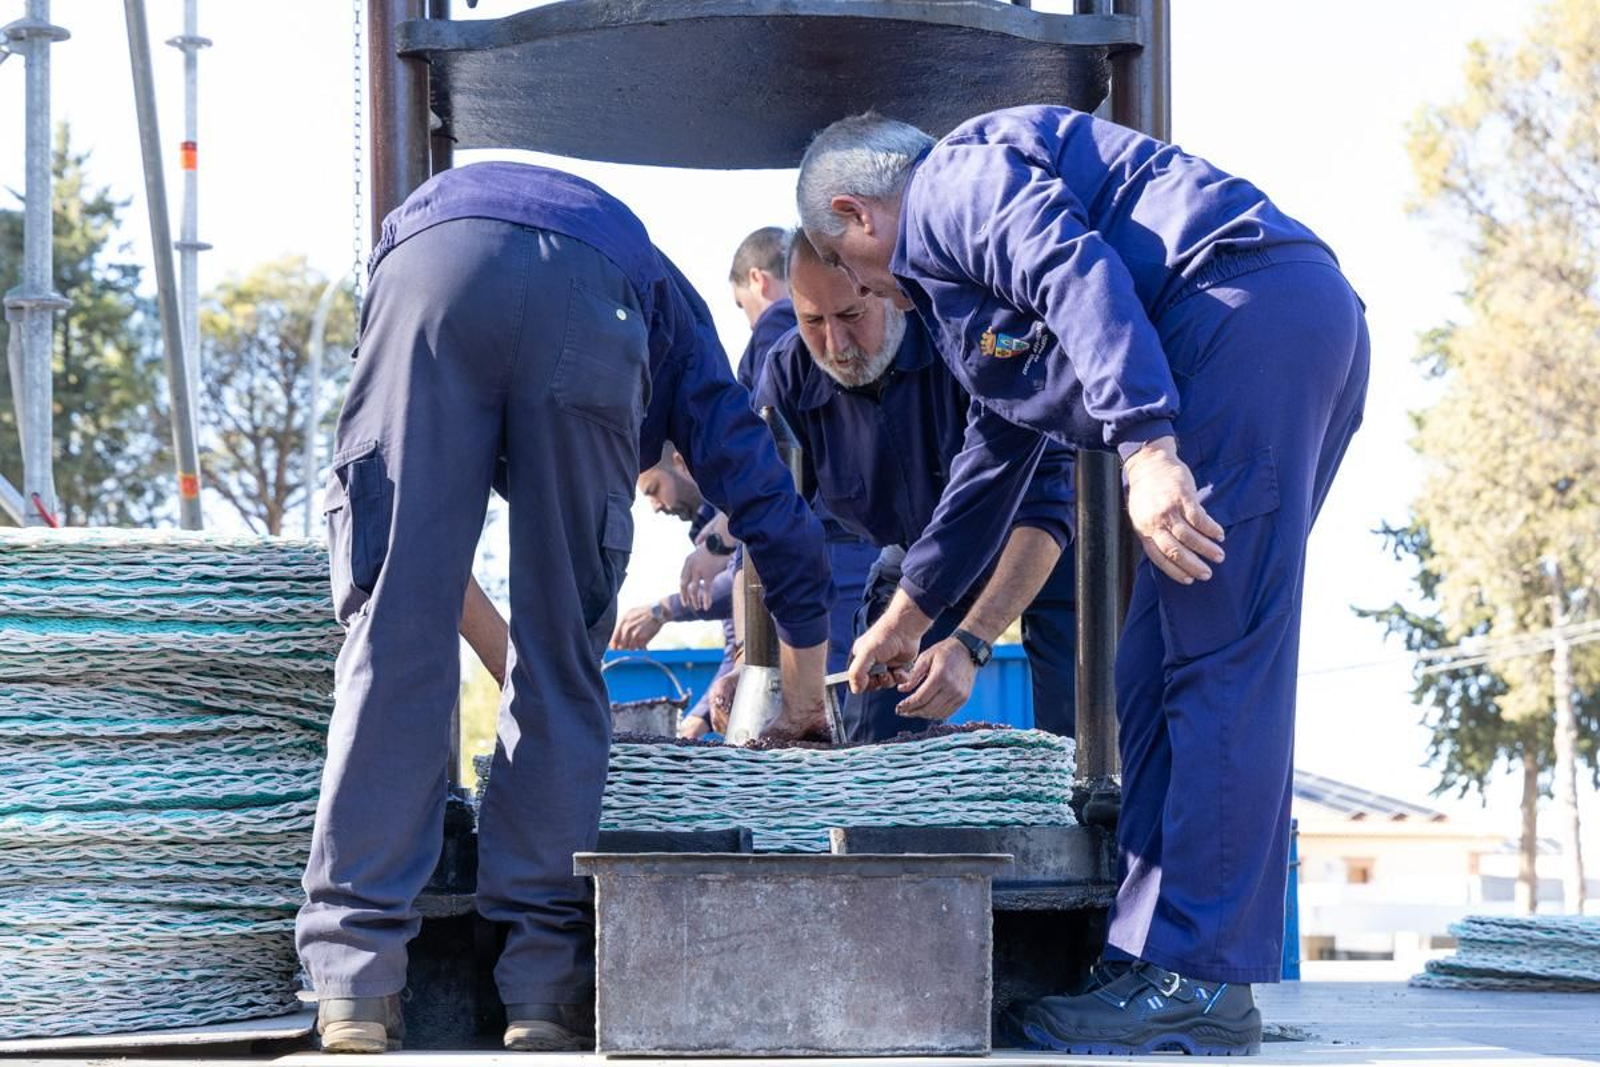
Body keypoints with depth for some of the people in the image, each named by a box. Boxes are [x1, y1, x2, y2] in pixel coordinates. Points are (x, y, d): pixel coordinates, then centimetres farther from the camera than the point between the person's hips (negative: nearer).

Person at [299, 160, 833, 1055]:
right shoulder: (668, 308, 43)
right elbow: (770, 507, 38)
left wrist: (496, 657, 58)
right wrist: (806, 689, 52)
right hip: (589, 299, -1)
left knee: (394, 642, 3)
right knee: (564, 665, 9)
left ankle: (354, 983, -2)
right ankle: (544, 987, 8)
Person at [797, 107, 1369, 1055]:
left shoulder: (953, 180, 3)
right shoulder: (955, 271, 34)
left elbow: (1080, 272, -17)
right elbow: (997, 458, 43)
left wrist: (1145, 446, -28)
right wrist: (910, 613, 51)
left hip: (1246, 312, -11)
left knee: (1217, 664, -12)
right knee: (1158, 670, 10)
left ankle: (1200, 985, -13)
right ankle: (1152, 957, 9)